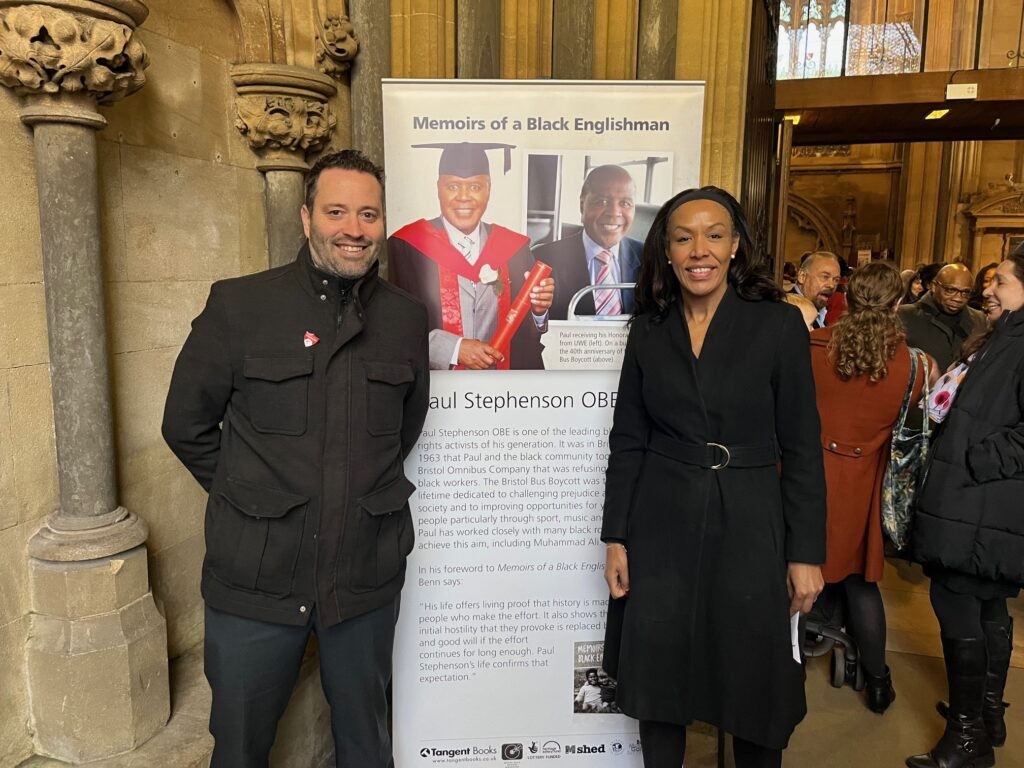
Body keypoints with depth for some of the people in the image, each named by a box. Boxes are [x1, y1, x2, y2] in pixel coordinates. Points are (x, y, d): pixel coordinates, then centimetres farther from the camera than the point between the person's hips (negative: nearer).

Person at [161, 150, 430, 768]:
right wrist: (250, 495, 2)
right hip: (256, 578, -1)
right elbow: (187, 425, 1)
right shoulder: (239, 304, -7)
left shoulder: (406, 316, 1)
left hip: (367, 576, 2)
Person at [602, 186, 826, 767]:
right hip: (661, 532, 2)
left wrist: (807, 553, -4)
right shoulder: (648, 330, 2)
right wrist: (616, 539, 2)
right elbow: (627, 442, 4)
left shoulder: (780, 324, -5)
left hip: (750, 529, -1)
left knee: (755, 690, 12)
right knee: (659, 681, 13)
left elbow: (802, 448, -3)